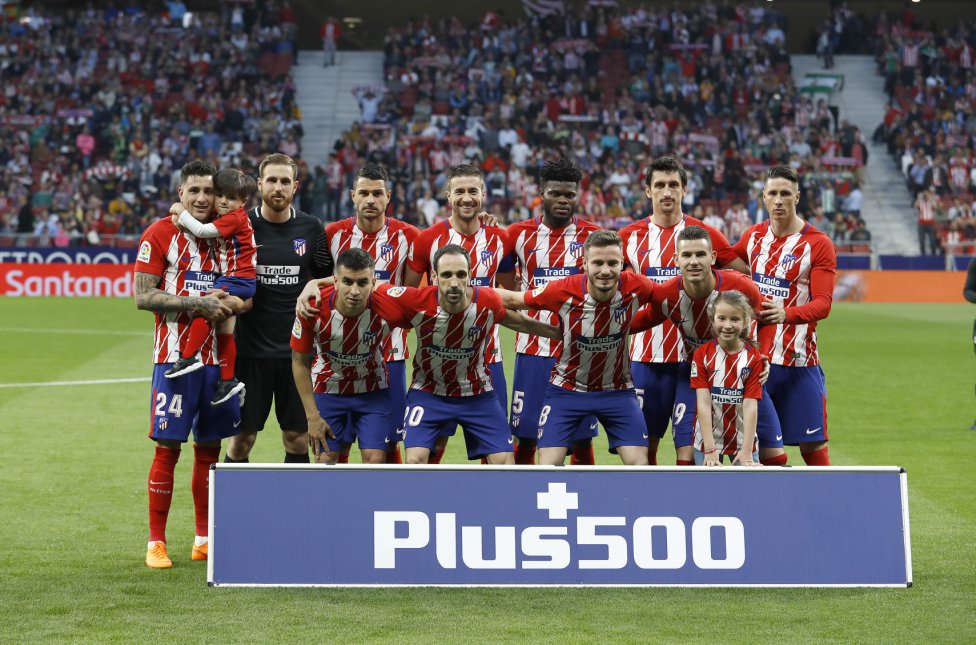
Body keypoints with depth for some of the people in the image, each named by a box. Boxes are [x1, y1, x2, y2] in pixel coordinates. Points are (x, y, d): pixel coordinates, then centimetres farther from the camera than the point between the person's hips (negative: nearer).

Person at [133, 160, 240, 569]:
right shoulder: (159, 235, -4)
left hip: (215, 356, 5)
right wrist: (197, 305, -17)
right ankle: (156, 542, 3)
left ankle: (203, 540, 18)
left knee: (209, 447, 9)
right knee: (168, 447, -4)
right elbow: (142, 296, -10)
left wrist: (226, 304, -3)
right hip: (175, 356, -5)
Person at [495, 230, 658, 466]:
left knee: (639, 462, -5)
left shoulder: (635, 287, -19)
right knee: (548, 465, -8)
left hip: (617, 391, 2)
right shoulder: (562, 291, -24)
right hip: (566, 389, -1)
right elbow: (510, 299, -10)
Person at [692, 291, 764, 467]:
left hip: (743, 441, 0)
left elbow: (750, 406, -11)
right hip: (708, 440, 0)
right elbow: (703, 403, -11)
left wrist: (747, 453, -17)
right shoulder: (702, 354, -5)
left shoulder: (754, 358, -5)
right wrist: (710, 450, -17)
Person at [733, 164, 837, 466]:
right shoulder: (753, 236, 10)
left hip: (798, 359, -4)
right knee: (763, 444, 1)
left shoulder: (818, 244, -4)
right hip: (754, 353, 4)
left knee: (812, 445, -3)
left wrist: (786, 314, -30)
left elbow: (823, 303, -12)